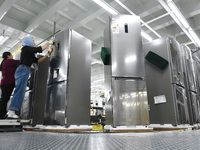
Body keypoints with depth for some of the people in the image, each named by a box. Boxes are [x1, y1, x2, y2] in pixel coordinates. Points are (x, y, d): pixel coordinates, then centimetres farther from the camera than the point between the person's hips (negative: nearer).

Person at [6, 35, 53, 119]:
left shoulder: (30, 52, 24)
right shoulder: (26, 48, -1)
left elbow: (37, 61, 21)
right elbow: (39, 49, -10)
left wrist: (47, 55, 18)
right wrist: (48, 43, 2)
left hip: (24, 71, 9)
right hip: (23, 70, -9)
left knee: (20, 92, 5)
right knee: (19, 91, -14)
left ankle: (10, 112, 6)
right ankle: (11, 113, -16)